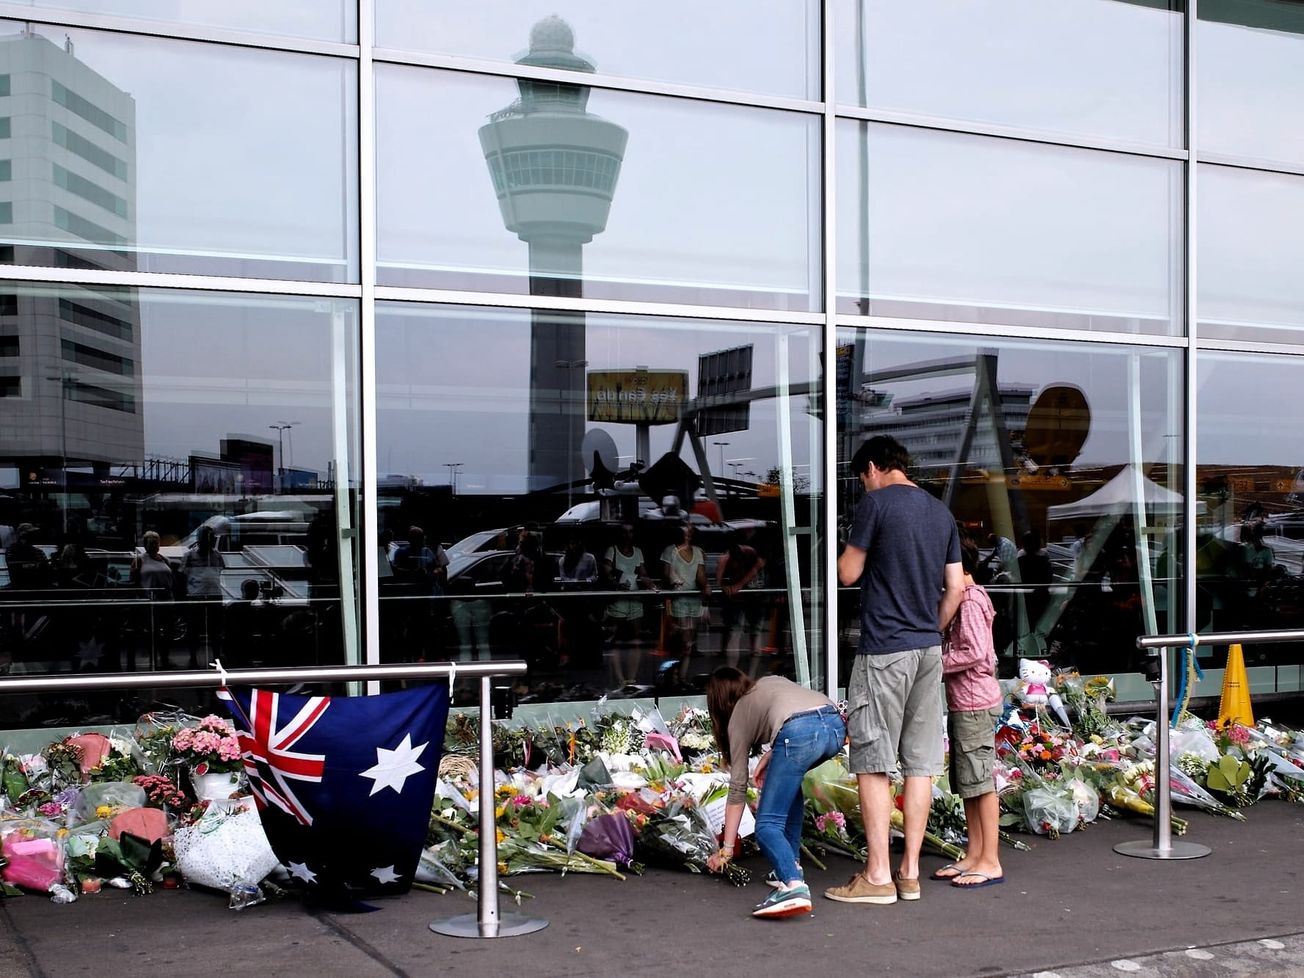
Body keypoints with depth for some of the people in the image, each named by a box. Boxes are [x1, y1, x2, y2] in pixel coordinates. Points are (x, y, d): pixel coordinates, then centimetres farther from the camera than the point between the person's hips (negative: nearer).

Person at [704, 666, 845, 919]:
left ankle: (794, 886, -26)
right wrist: (771, 755, 30)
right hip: (836, 725, 6)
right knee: (788, 783, 33)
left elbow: (737, 788, 25)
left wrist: (726, 849, 30)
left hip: (798, 732, -6)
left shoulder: (738, 718, 25)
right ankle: (791, 866, 26)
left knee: (767, 825, 1)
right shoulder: (772, 681, 39)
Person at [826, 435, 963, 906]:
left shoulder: (876, 502, -7)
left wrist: (848, 550, 15)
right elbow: (955, 587, 11)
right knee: (920, 762, 8)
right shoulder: (941, 513, 13)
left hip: (884, 650, -7)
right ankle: (910, 871, 12)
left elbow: (848, 573, -6)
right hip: (929, 649, 7)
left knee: (873, 761, -2)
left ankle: (878, 875, -2)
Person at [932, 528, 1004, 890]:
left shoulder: (969, 601, -15)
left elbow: (975, 652, -22)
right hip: (963, 702, 10)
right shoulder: (968, 598, 16)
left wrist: (938, 664, -13)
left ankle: (990, 861, -1)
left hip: (974, 703, -10)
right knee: (968, 783, 13)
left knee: (980, 781, -5)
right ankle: (974, 854, 20)